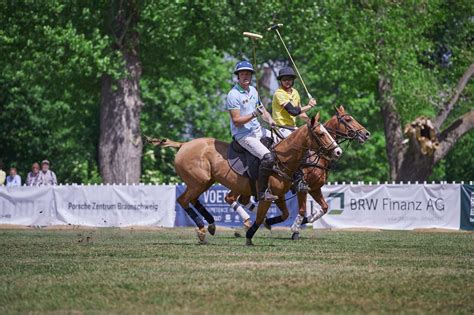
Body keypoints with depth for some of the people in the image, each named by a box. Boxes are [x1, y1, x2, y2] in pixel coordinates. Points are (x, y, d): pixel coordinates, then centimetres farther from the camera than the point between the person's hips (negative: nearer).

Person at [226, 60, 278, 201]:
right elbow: (236, 121, -18)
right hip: (243, 135, -9)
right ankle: (262, 192, -19)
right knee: (268, 157, -27)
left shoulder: (253, 91, 11)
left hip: (258, 130, 9)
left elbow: (262, 109, 22)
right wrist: (254, 114, -28)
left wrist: (270, 120, 2)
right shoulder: (233, 95, -15)